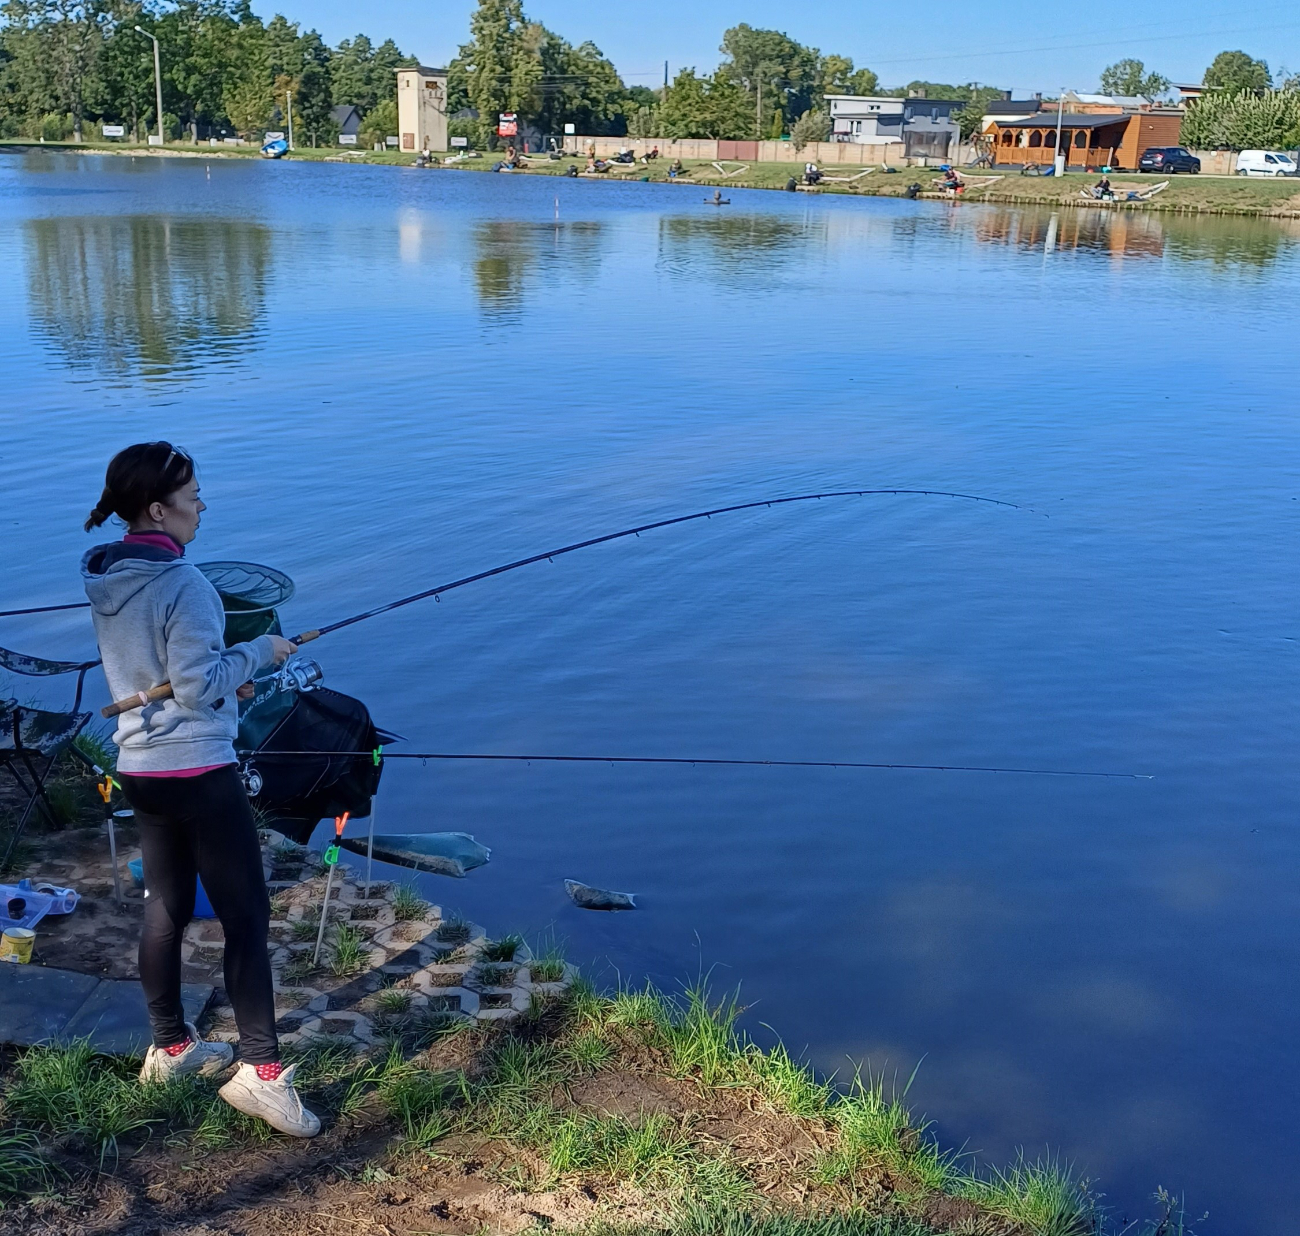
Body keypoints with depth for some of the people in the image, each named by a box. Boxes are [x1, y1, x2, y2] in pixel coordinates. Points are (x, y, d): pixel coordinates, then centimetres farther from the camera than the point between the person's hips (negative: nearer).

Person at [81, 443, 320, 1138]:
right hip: (198, 771, -8)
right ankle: (260, 1070, 0)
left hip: (138, 768, 9)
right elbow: (198, 687, -20)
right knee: (246, 916, -2)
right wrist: (258, 653, -7)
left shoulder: (104, 582, 6)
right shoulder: (182, 584, -20)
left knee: (165, 907, 18)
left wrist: (222, 679, 13)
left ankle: (170, 1048, 30)